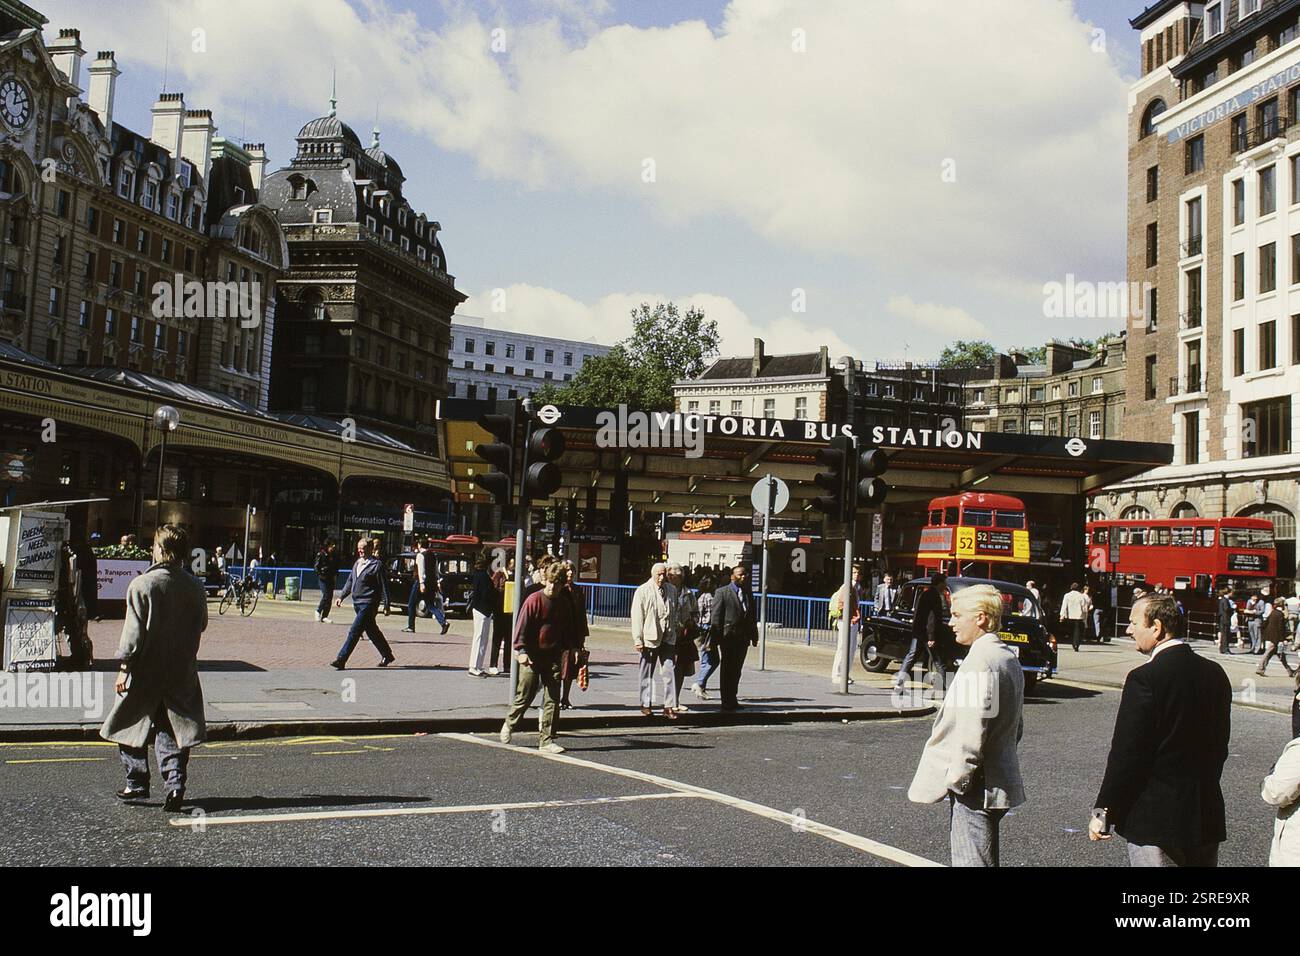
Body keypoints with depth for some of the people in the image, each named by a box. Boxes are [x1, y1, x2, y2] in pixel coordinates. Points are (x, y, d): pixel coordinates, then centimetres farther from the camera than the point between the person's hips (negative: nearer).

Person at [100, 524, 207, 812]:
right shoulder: (195, 586, -2)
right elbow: (201, 625, 9)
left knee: (131, 724, 14)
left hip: (145, 671, -3)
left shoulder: (142, 585, -14)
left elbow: (133, 632, -14)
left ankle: (137, 784, 21)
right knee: (172, 729, 10)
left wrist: (123, 668, -7)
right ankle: (175, 781, -6)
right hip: (182, 672, 4)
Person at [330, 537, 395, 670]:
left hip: (368, 604, -8)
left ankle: (341, 660, -10)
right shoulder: (358, 563, 12)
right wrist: (341, 597, 14)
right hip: (357, 603, 8)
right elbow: (350, 581, 21)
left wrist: (386, 606, -10)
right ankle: (387, 655, 29)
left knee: (354, 631, -11)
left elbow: (384, 586, -9)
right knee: (372, 631, 16)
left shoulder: (377, 565, -10)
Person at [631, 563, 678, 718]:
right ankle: (645, 704, 21)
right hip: (649, 638, -3)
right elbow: (637, 617, -5)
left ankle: (669, 706, -2)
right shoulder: (642, 591, -4)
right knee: (647, 673, 9)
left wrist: (675, 633, 14)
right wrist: (638, 639, -9)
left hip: (668, 638, 3)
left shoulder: (672, 590, 9)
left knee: (670, 672, -4)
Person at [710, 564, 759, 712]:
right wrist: (716, 637, -12)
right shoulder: (722, 592, -3)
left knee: (736, 671, 11)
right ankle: (726, 701, 4)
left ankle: (733, 699, 18)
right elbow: (716, 617, -7)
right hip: (728, 637, -5)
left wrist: (754, 636, 11)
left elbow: (753, 616, 16)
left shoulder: (748, 593, 14)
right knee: (727, 670, 0)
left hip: (743, 639, 5)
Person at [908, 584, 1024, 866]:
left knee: (973, 861, -6)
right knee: (973, 857, 17)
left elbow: (972, 731, -23)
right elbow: (1015, 728, 20)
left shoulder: (981, 661, -19)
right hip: (998, 782, 10)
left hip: (976, 788, -10)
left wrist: (957, 777, -14)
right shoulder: (1009, 658, 13)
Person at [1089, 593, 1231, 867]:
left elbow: (1126, 754, -16)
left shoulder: (1145, 678, -17)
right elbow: (1220, 747, 12)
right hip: (1207, 816, 7)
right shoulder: (1215, 673, 5)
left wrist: (1103, 811, -8)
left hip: (1155, 820, -7)